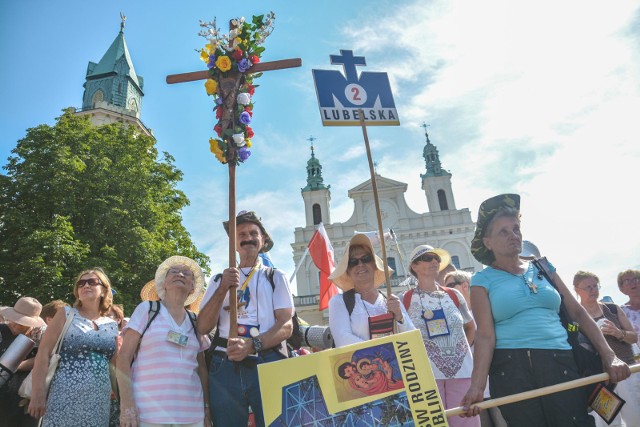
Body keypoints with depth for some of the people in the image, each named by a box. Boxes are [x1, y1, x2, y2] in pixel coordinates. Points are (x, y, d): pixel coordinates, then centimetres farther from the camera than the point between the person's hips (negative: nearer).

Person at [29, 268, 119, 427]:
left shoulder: (112, 326, 10)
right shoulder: (66, 314, 2)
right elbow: (44, 353, -5)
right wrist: (38, 394, -12)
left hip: (99, 400, 3)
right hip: (65, 396, -3)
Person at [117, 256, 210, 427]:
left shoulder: (195, 323, 11)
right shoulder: (147, 309, 1)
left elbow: (202, 369, 13)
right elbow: (124, 357, -3)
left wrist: (207, 409, 7)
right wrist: (126, 405, -12)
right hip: (148, 412, -3)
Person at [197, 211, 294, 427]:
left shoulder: (276, 277, 10)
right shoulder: (219, 279, 15)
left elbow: (286, 325, -2)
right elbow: (203, 328, 5)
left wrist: (252, 345, -19)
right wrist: (222, 289, -9)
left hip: (268, 364, -1)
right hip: (225, 367, 2)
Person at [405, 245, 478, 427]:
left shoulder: (454, 295, 10)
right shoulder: (405, 300, 0)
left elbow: (471, 327, 25)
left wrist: (460, 349, 13)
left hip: (462, 369, 3)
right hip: (426, 373, -3)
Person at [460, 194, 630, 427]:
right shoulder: (483, 280, 1)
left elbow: (577, 312, 13)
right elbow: (485, 335, -7)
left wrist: (608, 355, 2)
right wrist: (477, 385, -19)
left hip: (561, 364, 4)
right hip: (511, 370, -3)